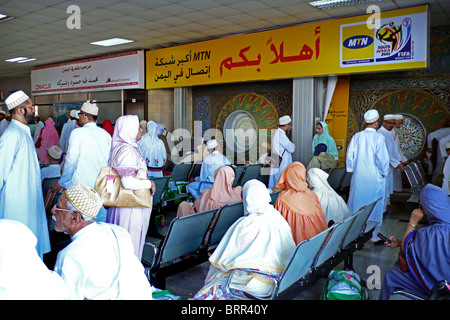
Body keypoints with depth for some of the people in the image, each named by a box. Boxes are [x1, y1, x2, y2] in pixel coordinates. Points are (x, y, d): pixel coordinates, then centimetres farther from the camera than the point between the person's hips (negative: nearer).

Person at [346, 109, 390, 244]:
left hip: (358, 177, 4)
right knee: (374, 207, 7)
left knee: (357, 205, 12)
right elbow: (382, 158, -13)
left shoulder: (357, 136, 0)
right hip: (374, 178, -4)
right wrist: (383, 172, 2)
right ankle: (374, 235, 16)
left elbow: (350, 156, 4)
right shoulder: (378, 137, -12)